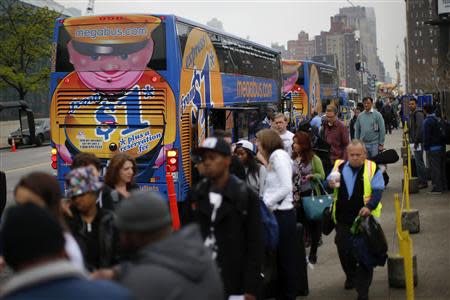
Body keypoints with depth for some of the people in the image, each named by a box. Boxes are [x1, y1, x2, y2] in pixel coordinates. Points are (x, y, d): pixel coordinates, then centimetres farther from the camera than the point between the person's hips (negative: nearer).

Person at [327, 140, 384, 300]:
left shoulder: (372, 168, -4)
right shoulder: (339, 166, 4)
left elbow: (377, 191, -8)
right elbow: (328, 183, 9)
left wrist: (369, 206, -26)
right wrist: (330, 184, -16)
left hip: (365, 217, -3)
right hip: (343, 219, 3)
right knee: (343, 250, 13)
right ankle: (351, 277, 41)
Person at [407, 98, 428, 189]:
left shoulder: (418, 114, -14)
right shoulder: (411, 114, 17)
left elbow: (419, 128, -20)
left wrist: (416, 141, -21)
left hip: (418, 141, -10)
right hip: (413, 141, 10)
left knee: (419, 162, -8)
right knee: (417, 161, 13)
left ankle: (423, 182, -3)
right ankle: (421, 180, 21)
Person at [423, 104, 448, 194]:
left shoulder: (427, 121, -15)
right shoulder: (438, 119, 6)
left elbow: (426, 136, -16)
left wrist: (426, 147, -8)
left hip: (433, 149, -8)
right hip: (441, 146, 8)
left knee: (435, 169, -2)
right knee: (442, 167, 15)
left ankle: (437, 188, 0)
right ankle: (444, 186, 22)